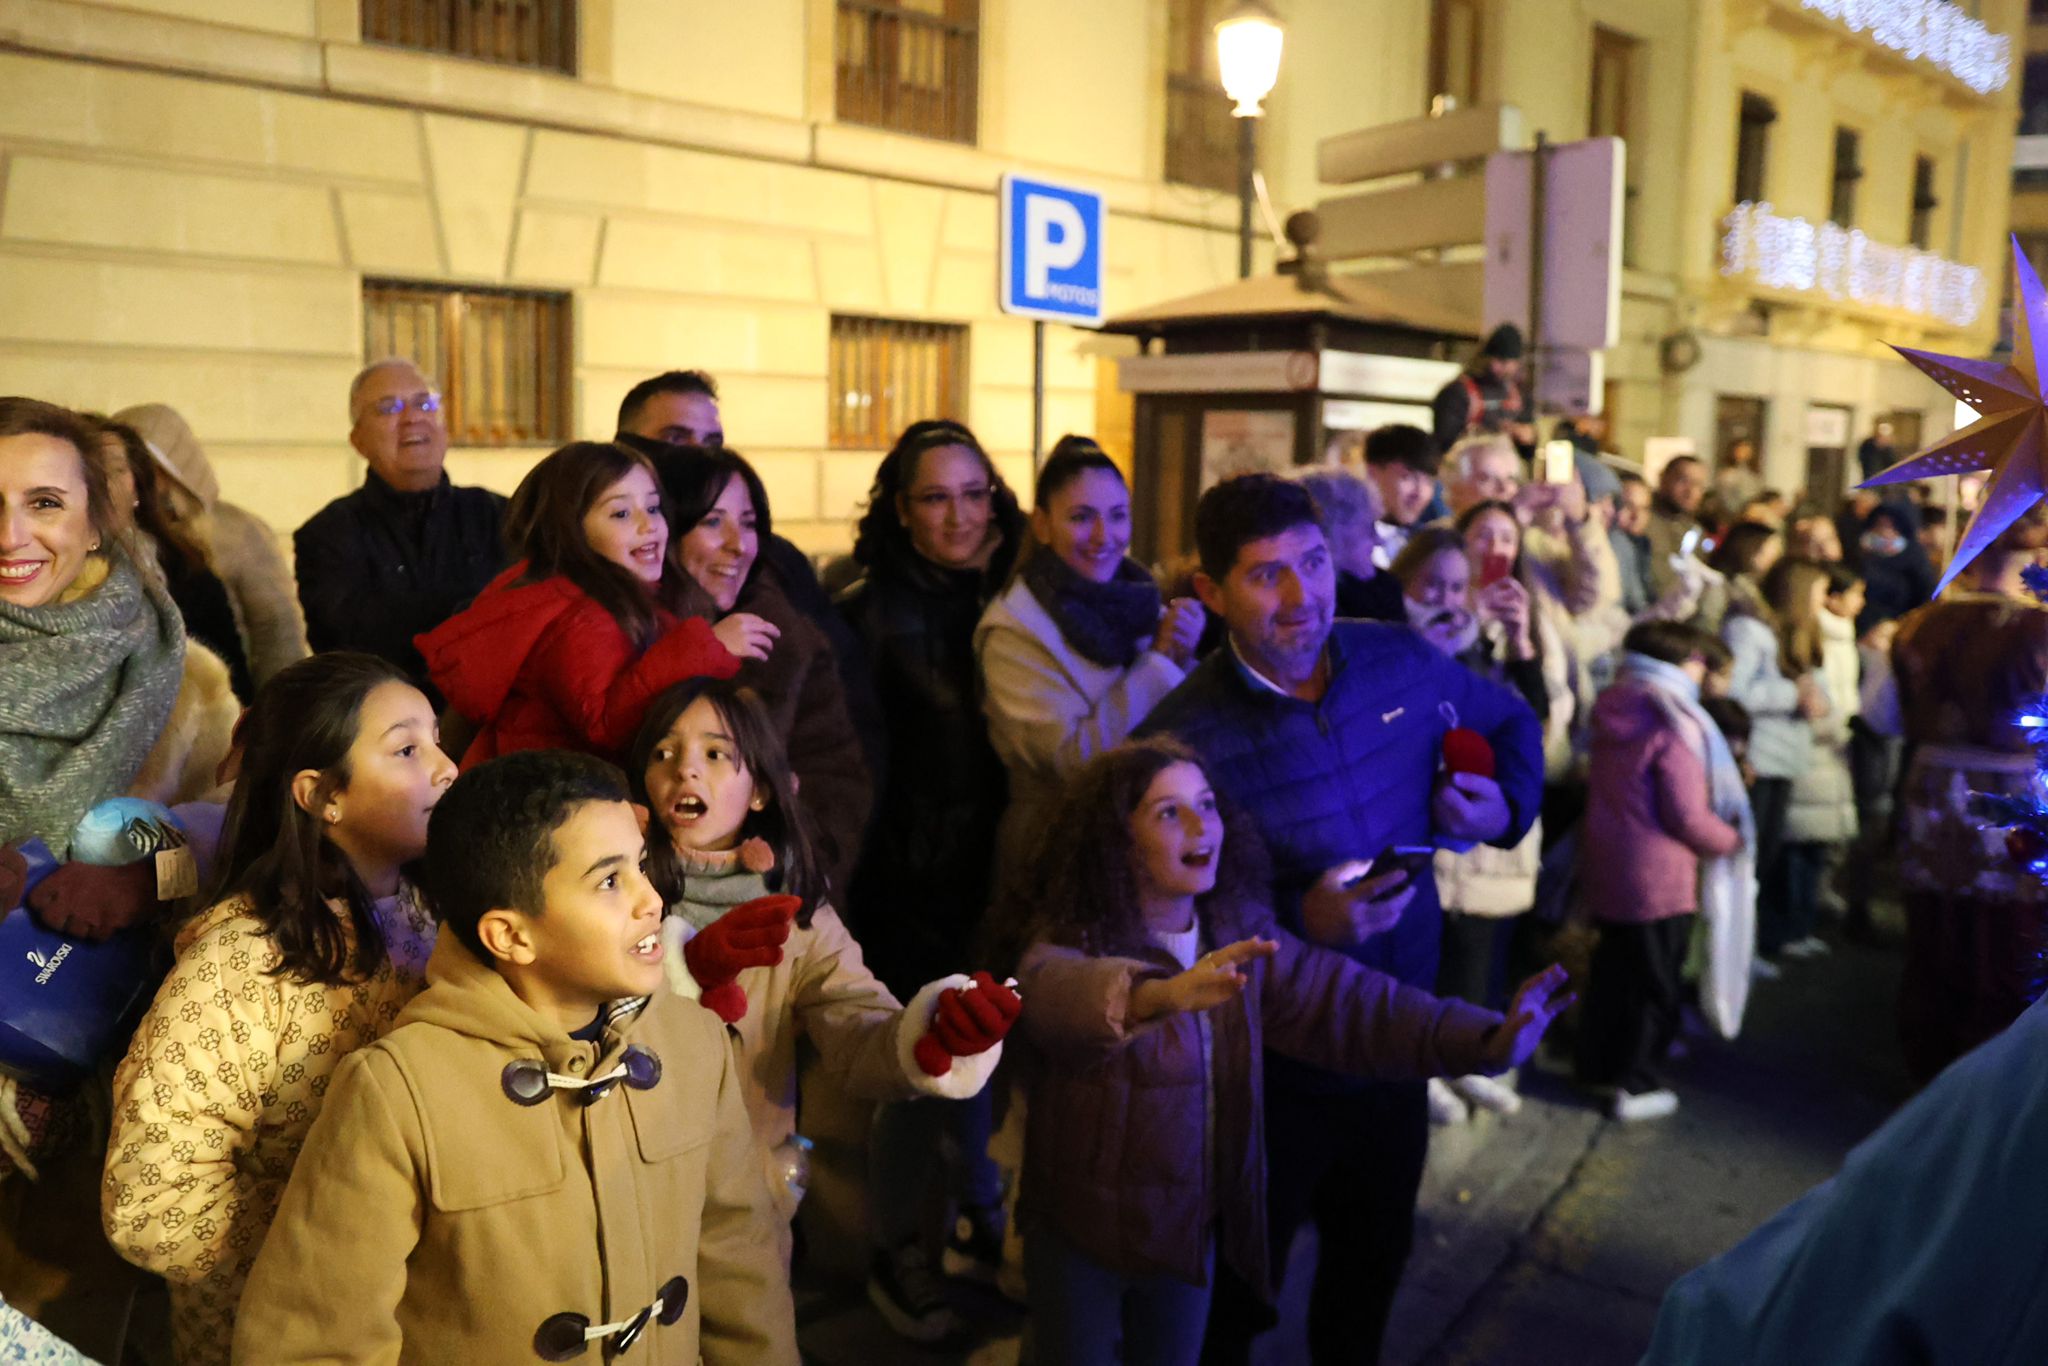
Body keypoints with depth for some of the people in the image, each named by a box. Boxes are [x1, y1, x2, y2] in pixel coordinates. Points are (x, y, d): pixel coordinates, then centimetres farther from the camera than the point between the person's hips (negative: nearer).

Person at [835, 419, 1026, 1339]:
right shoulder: (872, 612, -9)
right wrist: (861, 875, -14)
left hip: (995, 872, 4)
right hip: (910, 882, -4)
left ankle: (979, 1223, 37)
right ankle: (894, 1254, 26)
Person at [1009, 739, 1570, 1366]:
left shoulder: (1238, 928, -6)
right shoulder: (1070, 939, -24)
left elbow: (1345, 1001, -9)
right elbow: (1056, 992, -46)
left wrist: (1485, 1040, -21)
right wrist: (1162, 994, -67)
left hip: (1190, 1222, 5)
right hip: (1082, 1227, -4)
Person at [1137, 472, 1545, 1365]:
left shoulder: (1401, 662, -7)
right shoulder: (1184, 737, -23)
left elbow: (1510, 722, 13)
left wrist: (1505, 804, -5)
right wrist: (1300, 922, -31)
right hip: (1268, 1066, -5)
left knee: (1376, 1258, 28)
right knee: (1237, 1288, 16)